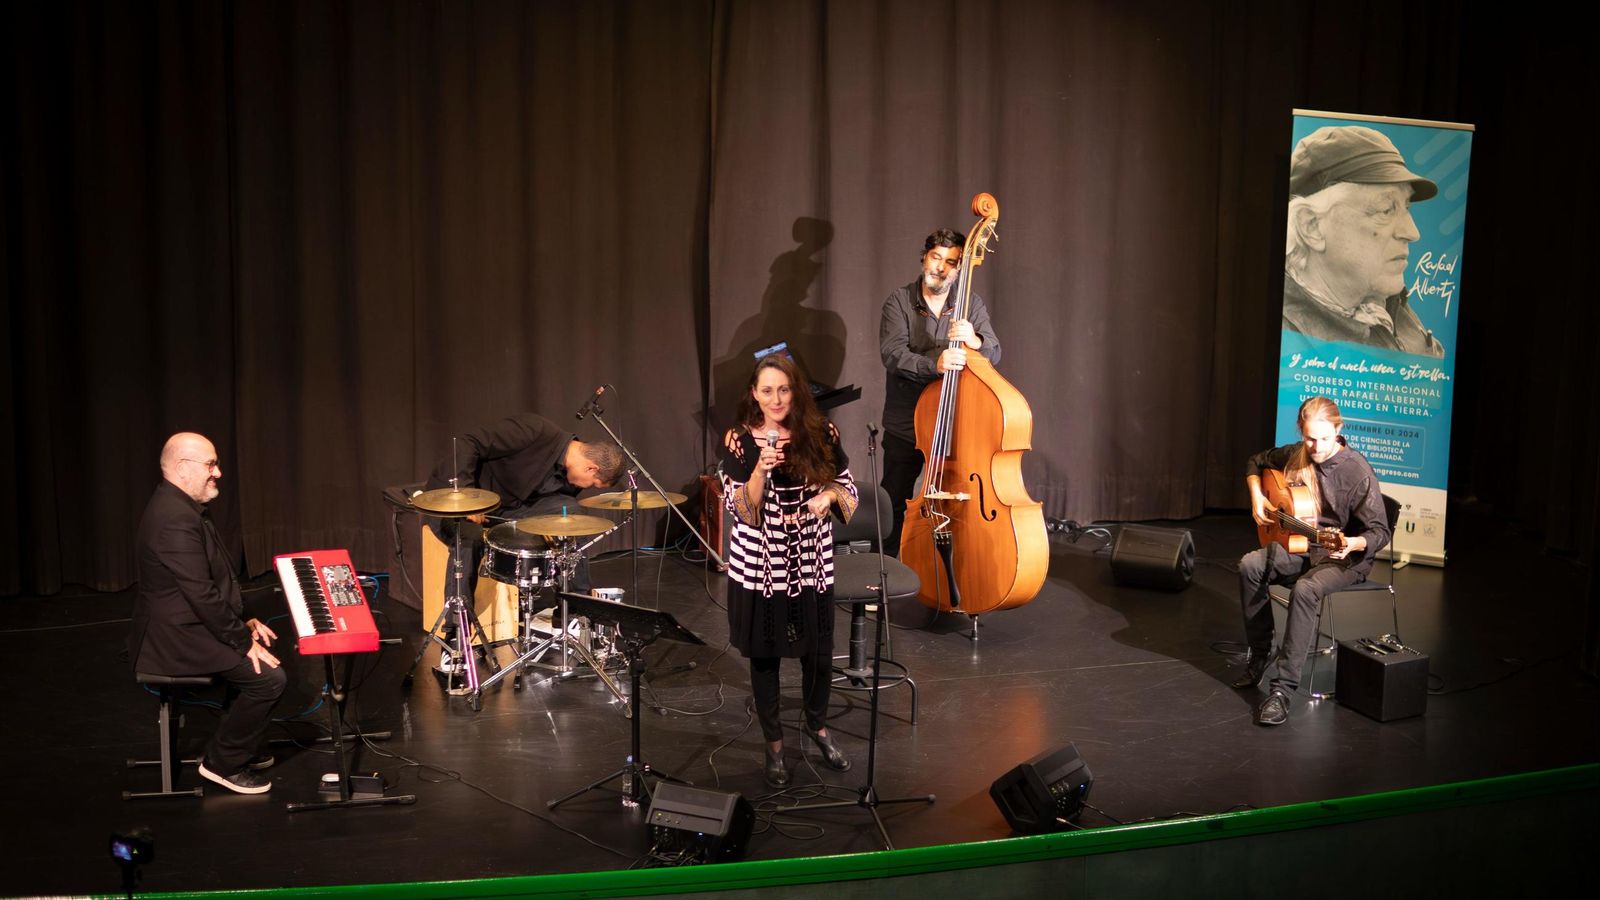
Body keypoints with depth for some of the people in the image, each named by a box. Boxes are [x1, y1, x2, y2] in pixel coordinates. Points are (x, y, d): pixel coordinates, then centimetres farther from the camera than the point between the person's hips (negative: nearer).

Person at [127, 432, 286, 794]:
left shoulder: (184, 506, 9)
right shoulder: (176, 519, -26)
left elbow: (218, 576, 16)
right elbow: (203, 595, -27)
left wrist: (245, 621, 10)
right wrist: (243, 641, -19)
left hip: (186, 624, 11)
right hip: (177, 638, -11)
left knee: (262, 650, 21)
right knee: (269, 677, -16)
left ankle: (235, 744, 29)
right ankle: (222, 763, 1)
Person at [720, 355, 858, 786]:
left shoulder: (820, 434, -4)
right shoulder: (739, 441, -8)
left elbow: (847, 487, 6)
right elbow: (742, 512, -12)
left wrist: (828, 494, -16)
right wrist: (760, 469, -26)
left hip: (812, 564, 2)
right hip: (759, 567, -1)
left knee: (818, 652, 12)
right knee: (764, 656, 10)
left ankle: (817, 726, 40)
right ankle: (774, 744, 29)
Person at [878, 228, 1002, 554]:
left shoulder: (972, 305, 3)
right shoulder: (899, 301, -4)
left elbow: (994, 354, -6)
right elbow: (892, 354, -18)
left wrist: (974, 340, -30)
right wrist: (934, 364, -37)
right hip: (905, 427, -1)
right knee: (892, 509, 10)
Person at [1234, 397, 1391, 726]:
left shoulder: (1357, 471, -18)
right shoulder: (1294, 455, -1)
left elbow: (1380, 531, -16)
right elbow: (1256, 463, 20)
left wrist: (1353, 544, -38)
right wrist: (1256, 496, 2)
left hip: (1345, 556, -5)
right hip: (1299, 547, 5)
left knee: (1305, 590, -36)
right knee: (1250, 566, -23)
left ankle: (1283, 688, -32)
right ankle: (1259, 654, -6)